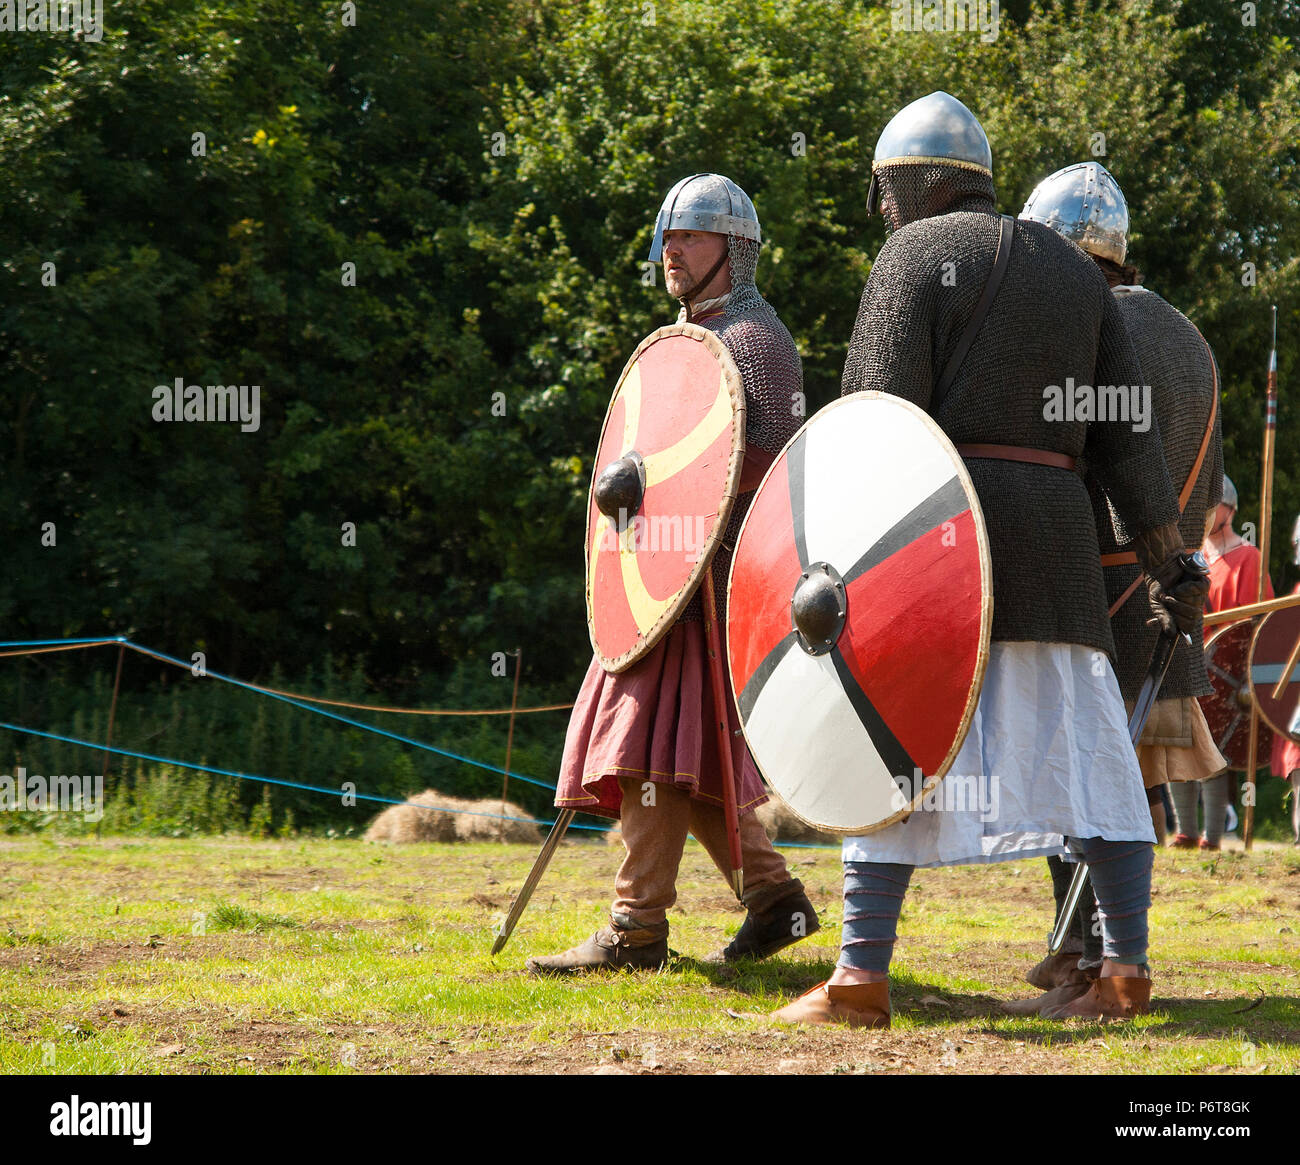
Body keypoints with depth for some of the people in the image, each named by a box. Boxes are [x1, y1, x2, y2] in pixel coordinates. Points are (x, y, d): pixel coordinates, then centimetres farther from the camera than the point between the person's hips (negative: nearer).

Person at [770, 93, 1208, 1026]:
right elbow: (1125, 430, 13)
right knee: (1083, 744, 7)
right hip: (1054, 527, 6)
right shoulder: (1075, 271, 18)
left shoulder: (915, 255, 0)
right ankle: (1127, 967, 0)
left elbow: (881, 414, -10)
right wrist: (1170, 561, 12)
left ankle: (862, 978, -12)